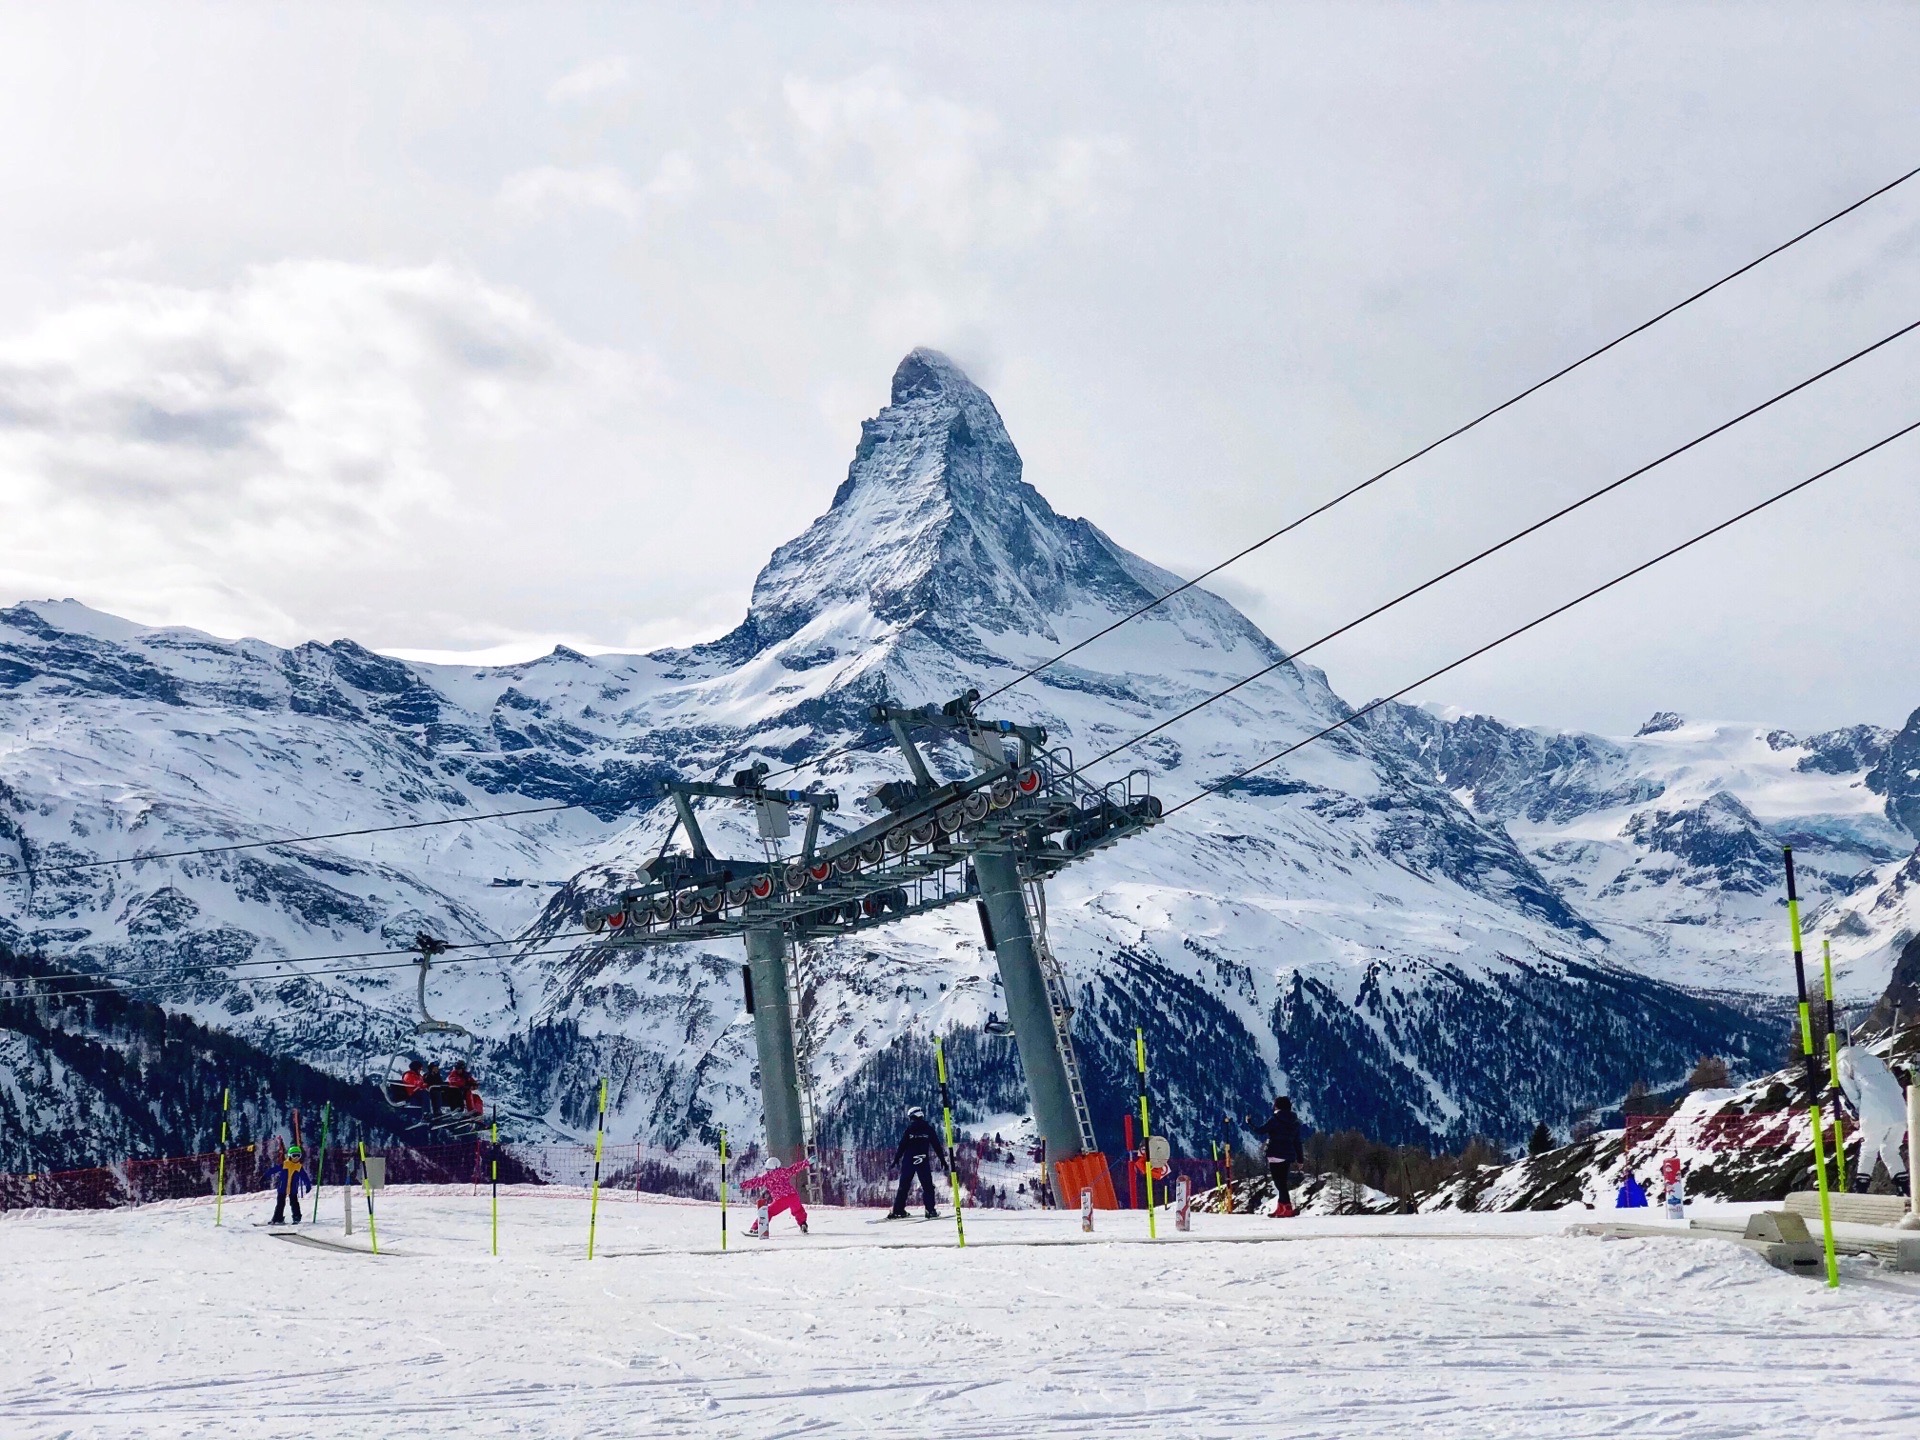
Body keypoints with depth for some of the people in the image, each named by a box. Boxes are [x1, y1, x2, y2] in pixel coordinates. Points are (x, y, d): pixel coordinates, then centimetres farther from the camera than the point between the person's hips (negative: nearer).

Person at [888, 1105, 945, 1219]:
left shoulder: (909, 1130, -1)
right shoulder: (928, 1129, 3)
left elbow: (902, 1146, -1)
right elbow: (937, 1146, 6)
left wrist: (896, 1159, 9)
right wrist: (943, 1160, 13)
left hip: (908, 1162, 0)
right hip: (923, 1162, 0)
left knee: (904, 1186, 7)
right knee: (927, 1186, 7)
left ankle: (897, 1210, 4)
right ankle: (930, 1210, -4)